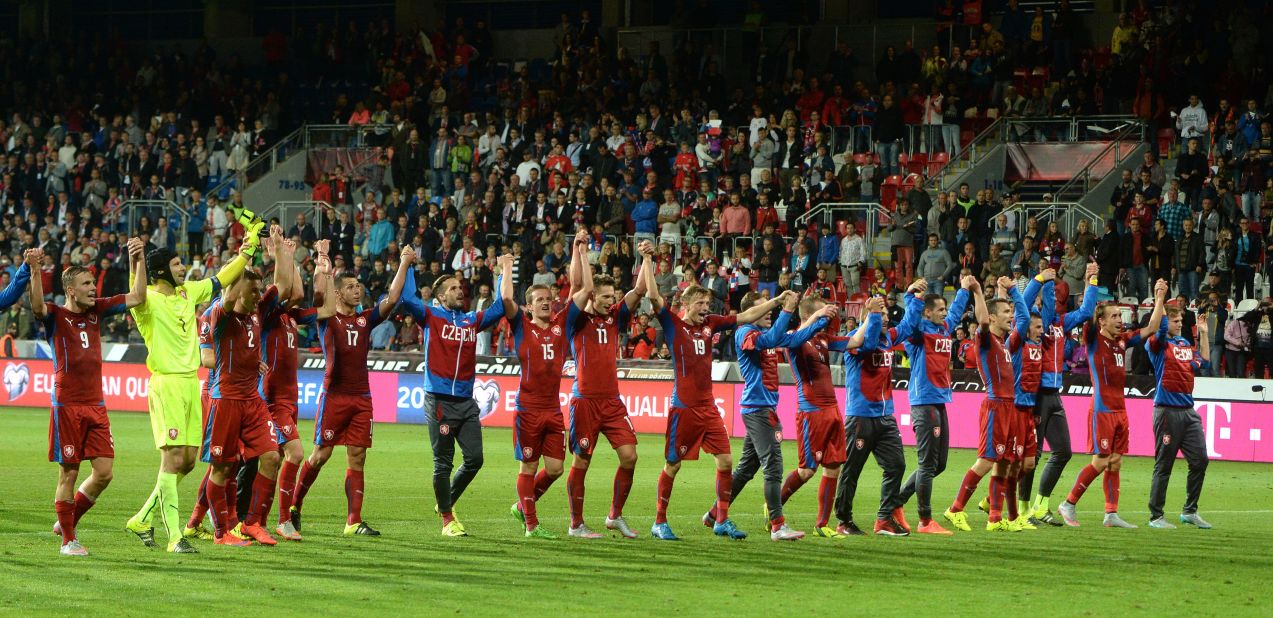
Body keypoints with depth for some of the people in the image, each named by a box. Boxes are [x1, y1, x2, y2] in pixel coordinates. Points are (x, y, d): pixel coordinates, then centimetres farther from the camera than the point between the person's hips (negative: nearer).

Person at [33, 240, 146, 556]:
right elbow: (37, 307, -27)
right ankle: (68, 539, 10)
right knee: (68, 473, -1)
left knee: (104, 472, 0)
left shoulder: (97, 310, 11)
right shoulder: (56, 316, -5)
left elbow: (137, 297, 10)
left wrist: (139, 260, -1)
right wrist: (34, 271, -43)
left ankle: (69, 520, 21)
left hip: (95, 405, 5)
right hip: (67, 405, -5)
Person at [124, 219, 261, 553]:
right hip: (166, 384, -8)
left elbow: (222, 278, 27)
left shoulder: (188, 292, 13)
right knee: (173, 459, -11)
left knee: (188, 460, 8)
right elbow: (137, 298, -33)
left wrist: (249, 246, 26)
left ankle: (143, 520, 22)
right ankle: (174, 536, -10)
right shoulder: (149, 300, -9)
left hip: (191, 384, 8)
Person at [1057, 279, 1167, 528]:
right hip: (1101, 411, -7)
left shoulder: (1122, 340, 12)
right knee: (1100, 463, -7)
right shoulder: (1094, 339, -5)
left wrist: (1159, 298, 13)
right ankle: (1068, 505, 4)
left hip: (1120, 411, 7)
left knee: (1115, 463, 6)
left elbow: (1151, 328, 18)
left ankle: (1111, 514, 9)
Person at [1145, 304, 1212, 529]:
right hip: (1167, 411, -7)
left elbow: (1204, 362, 24)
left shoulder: (1184, 343, 17)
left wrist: (1203, 334, 23)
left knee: (1199, 460, 5)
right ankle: (1156, 517, 4)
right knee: (1163, 466, -3)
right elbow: (1161, 326, -24)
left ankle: (1189, 511, 17)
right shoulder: (1158, 343, -5)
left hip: (1188, 411, 7)